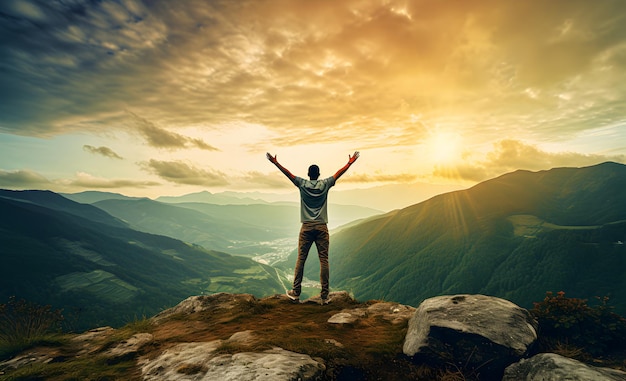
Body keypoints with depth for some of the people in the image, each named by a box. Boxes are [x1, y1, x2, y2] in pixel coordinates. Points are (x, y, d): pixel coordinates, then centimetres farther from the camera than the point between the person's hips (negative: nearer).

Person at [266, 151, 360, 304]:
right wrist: (350, 162, 24)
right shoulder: (325, 184, 3)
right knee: (324, 260, 1)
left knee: (301, 259, 6)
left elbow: (288, 173, 8)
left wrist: (275, 162, 18)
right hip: (322, 227, 0)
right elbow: (339, 173, 12)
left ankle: (296, 292, 12)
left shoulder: (302, 184, 2)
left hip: (307, 227, 0)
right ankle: (324, 296, 4)